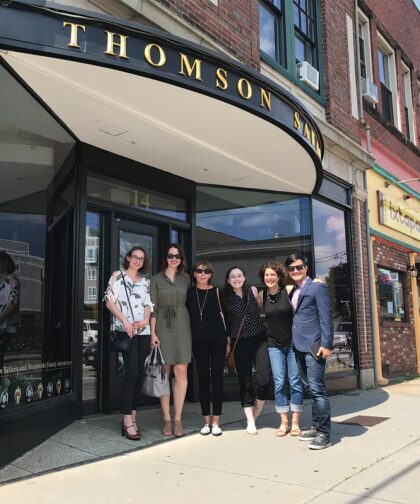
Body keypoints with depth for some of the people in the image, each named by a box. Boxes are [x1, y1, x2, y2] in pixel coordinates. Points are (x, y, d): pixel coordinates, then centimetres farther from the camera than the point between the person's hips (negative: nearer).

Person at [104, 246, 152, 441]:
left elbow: (148, 305, 15)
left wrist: (145, 320, -5)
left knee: (139, 373, 3)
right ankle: (128, 420, -8)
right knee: (131, 371, -13)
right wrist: (125, 320, -14)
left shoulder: (145, 281, 17)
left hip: (143, 331, 5)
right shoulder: (118, 276, 4)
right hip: (126, 330, -5)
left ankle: (130, 417, 11)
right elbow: (110, 302, -3)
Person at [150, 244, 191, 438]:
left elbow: (190, 303, 13)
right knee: (164, 373, 2)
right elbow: (153, 307, 1)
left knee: (181, 372, -3)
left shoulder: (186, 278, 11)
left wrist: (192, 329, 6)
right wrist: (153, 333, -6)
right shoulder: (156, 279, 5)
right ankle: (166, 419, 10)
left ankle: (177, 419, 5)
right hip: (162, 327, -1)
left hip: (182, 326, 1)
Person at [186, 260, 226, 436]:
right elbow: (186, 316, 9)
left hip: (217, 339, -1)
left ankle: (216, 422, 10)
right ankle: (206, 421, 16)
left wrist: (227, 338, 0)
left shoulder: (216, 291, 1)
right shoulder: (189, 292, 5)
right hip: (199, 341, 1)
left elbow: (223, 313, 3)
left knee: (217, 378, 2)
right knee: (203, 379, 6)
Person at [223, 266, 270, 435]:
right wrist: (228, 340, 3)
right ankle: (250, 422, 13)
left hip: (259, 340, 1)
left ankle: (255, 416, 15)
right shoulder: (226, 298, 0)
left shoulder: (253, 291, 2)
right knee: (245, 383, 2)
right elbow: (225, 321, 8)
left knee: (264, 381, -7)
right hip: (240, 343, -1)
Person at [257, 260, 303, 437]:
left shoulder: (289, 290, -9)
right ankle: (283, 422, 11)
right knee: (279, 382, 1)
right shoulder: (261, 295, 1)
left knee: (295, 382, 2)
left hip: (293, 342, -2)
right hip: (274, 345, 2)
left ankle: (295, 422, 12)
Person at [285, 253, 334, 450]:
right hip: (299, 347, 8)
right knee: (310, 389, 14)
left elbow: (326, 317, -11)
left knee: (317, 389, -8)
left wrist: (326, 344, -18)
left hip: (314, 346, -8)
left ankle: (324, 434, -2)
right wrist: (294, 343, 11)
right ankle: (316, 427, 23)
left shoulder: (317, 287, -4)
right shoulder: (292, 292, 18)